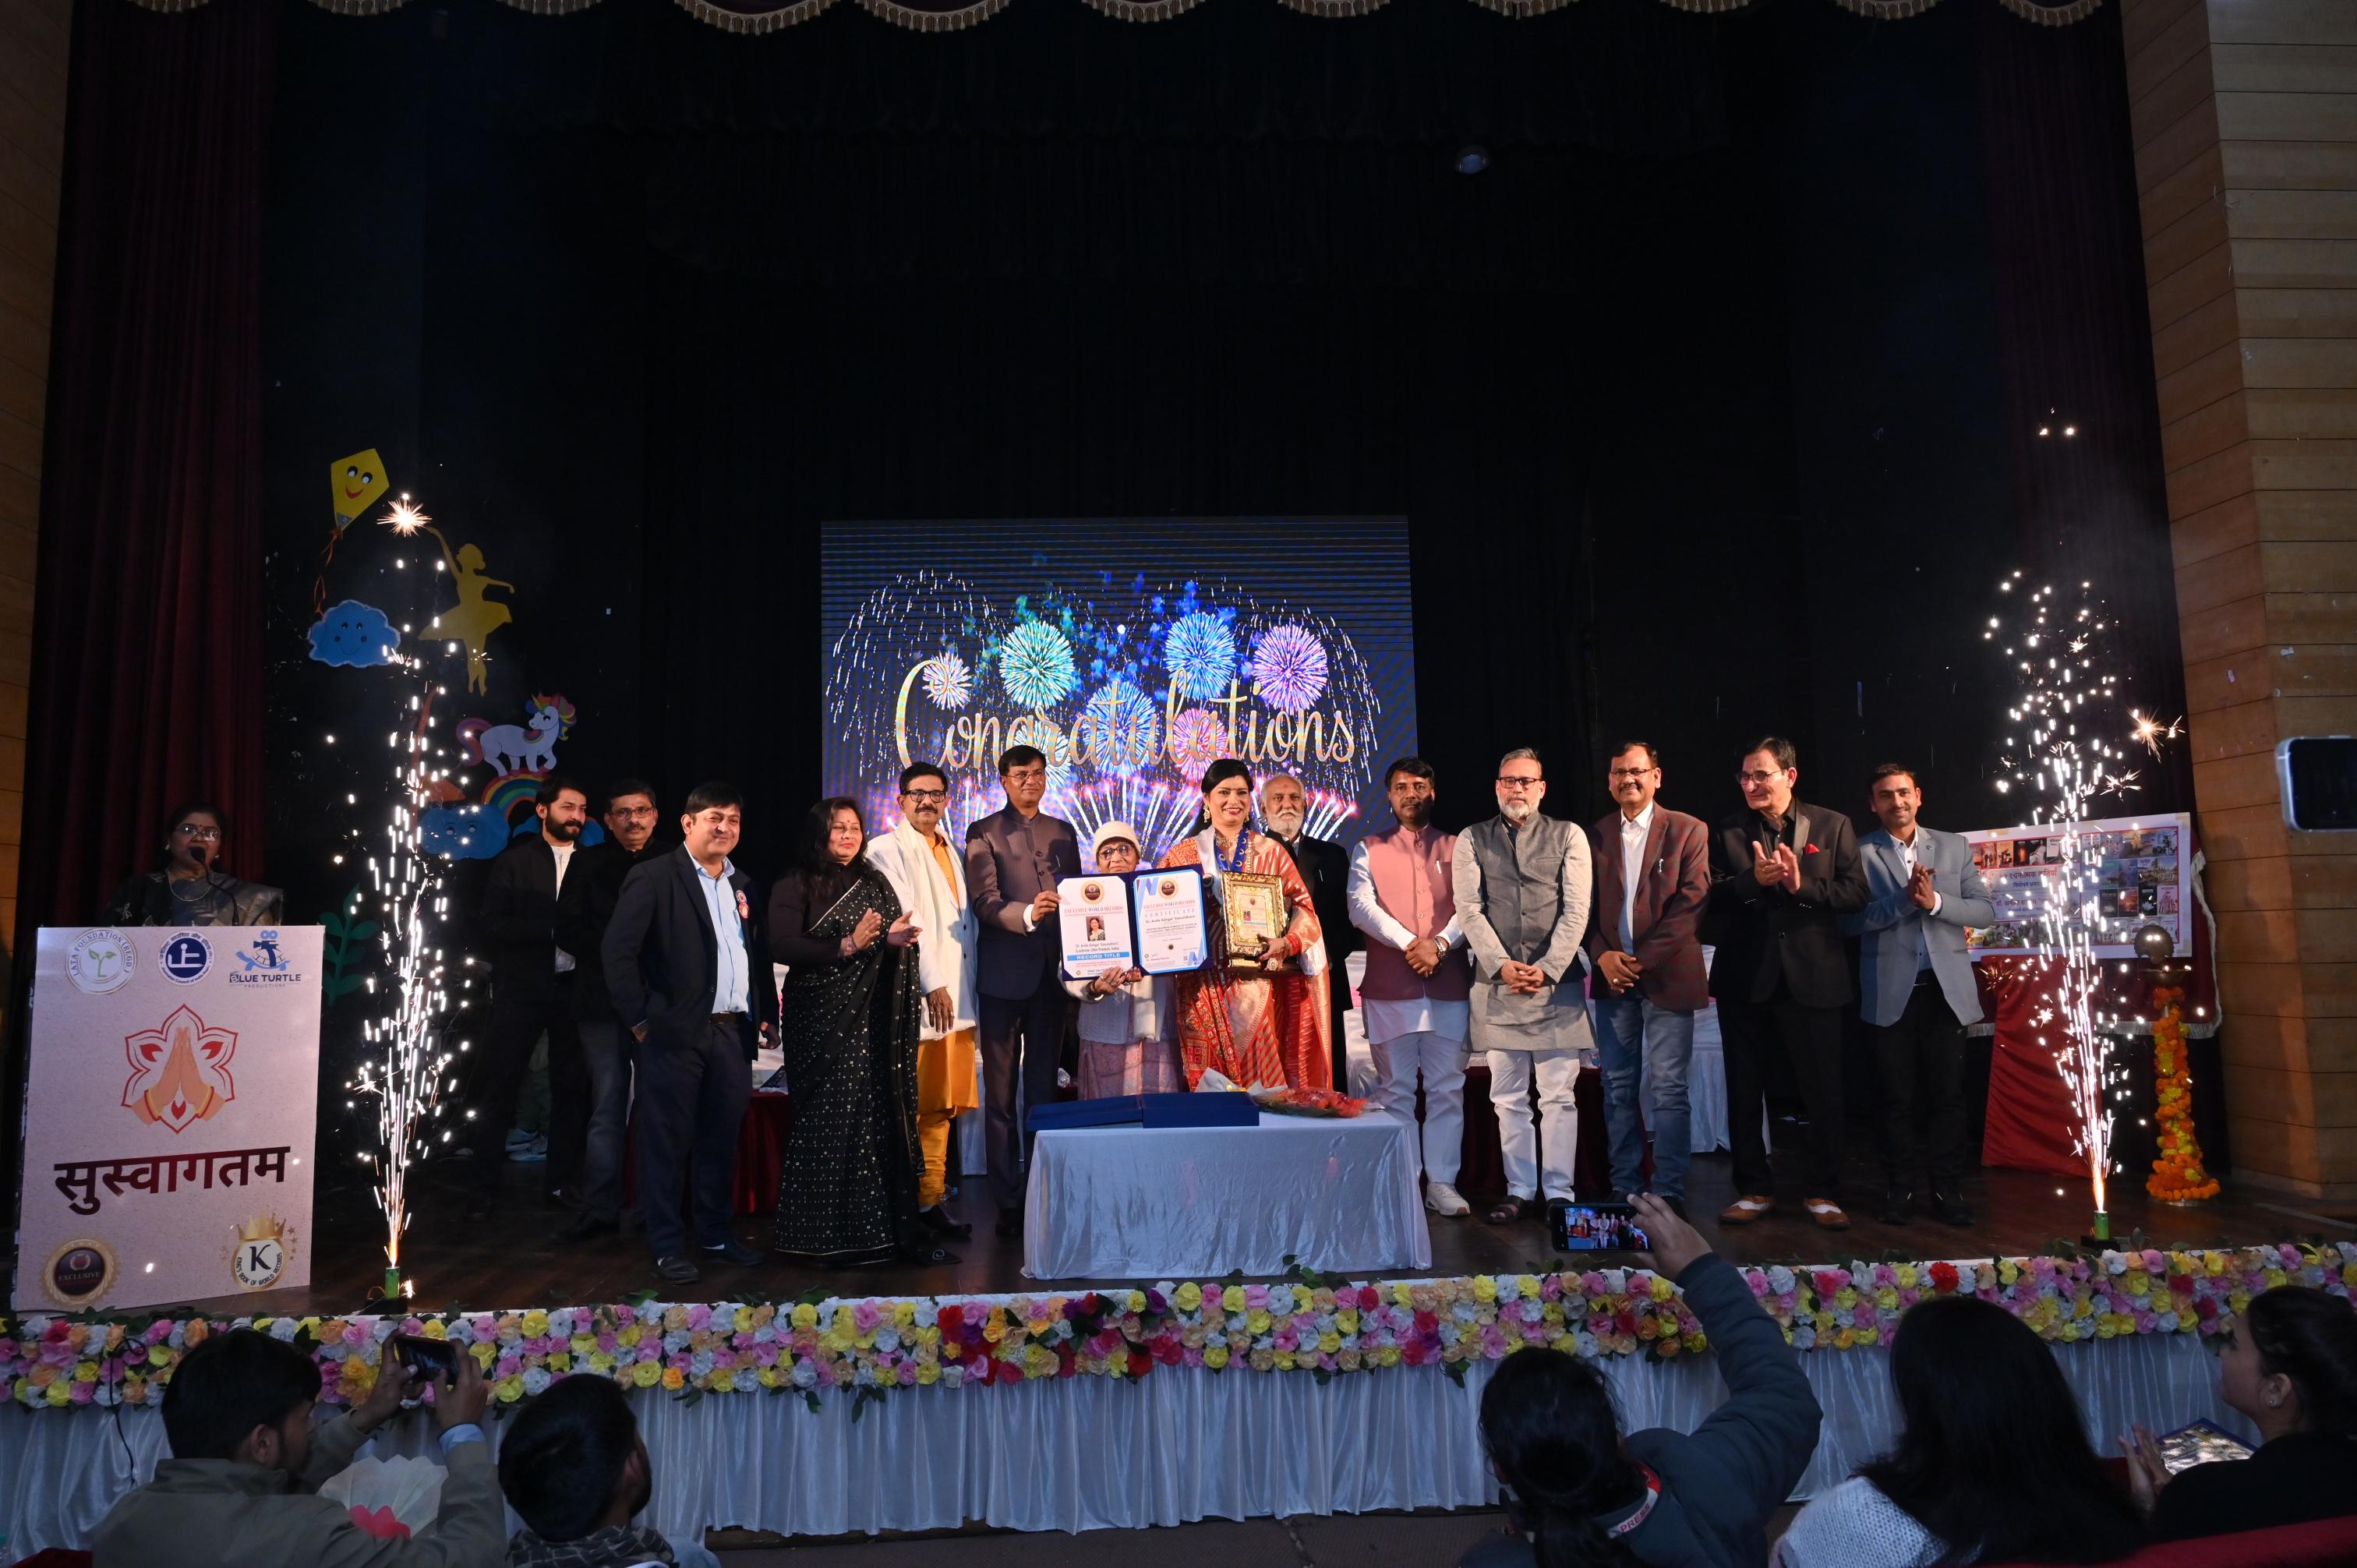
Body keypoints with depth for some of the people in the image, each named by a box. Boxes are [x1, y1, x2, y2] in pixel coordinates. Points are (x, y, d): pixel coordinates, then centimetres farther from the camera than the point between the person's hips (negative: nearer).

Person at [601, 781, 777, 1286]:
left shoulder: (743, 885, 15)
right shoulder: (653, 877, -4)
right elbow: (618, 951, -9)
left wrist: (766, 1013, 11)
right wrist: (640, 1018, -9)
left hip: (733, 1033, 6)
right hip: (677, 1034, -5)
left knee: (722, 1139, 12)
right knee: (668, 1141, 3)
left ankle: (716, 1234, 25)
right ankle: (668, 1246, 14)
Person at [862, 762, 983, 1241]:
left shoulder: (952, 852, 19)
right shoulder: (888, 850, -3)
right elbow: (904, 921, -12)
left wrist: (969, 986, 14)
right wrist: (932, 984, -17)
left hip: (956, 996, 7)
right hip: (920, 999, -7)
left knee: (942, 1107, 9)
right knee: (916, 1108, -4)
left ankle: (931, 1201, 16)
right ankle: (914, 1205, 3)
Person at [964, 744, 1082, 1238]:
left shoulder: (1064, 832, 15)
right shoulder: (984, 834, 0)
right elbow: (985, 904, -10)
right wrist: (1028, 914, -28)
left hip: (1052, 972, 4)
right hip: (1005, 974, -4)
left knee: (1044, 1087, 10)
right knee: (1001, 1092, 1)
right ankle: (1007, 1201, 7)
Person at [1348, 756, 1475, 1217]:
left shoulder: (1457, 848, 13)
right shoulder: (1368, 850, 11)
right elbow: (1361, 906, -2)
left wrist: (1440, 945, -14)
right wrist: (1408, 944, -14)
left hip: (1449, 985, 1)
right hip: (1388, 988, -1)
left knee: (1447, 1088, 2)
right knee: (1395, 1089, 2)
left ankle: (1442, 1183, 9)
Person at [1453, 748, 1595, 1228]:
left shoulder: (1568, 836, 6)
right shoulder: (1472, 840, 9)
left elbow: (1576, 909, 0)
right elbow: (1469, 910, 1)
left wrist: (1547, 969, -10)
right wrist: (1502, 966, -10)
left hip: (1557, 982, -1)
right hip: (1496, 982, 1)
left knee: (1558, 1095, 1)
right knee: (1508, 1097, 5)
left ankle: (1559, 1193, 8)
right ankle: (1520, 1192, 13)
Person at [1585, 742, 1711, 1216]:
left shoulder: (1688, 831, 1)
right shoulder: (1595, 836, 11)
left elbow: (1691, 903, -6)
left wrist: (1643, 960, -13)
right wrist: (1603, 955, -9)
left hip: (1667, 976, -3)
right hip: (1613, 978, 3)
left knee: (1667, 1088, -3)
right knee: (1618, 1087, 7)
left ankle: (1669, 1192, 5)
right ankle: (1623, 1189, 15)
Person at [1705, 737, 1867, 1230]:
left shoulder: (1833, 826, 4)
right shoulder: (1726, 833, 5)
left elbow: (1856, 894, -4)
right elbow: (1709, 900, -5)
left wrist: (1802, 884, -19)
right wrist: (1752, 880, -21)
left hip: (1813, 977, -1)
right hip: (1745, 979, 1)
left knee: (1824, 1091, 5)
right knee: (1745, 1090, 9)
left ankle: (1824, 1193, 19)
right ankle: (1755, 1189, 22)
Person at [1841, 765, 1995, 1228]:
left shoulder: (1953, 847, 9)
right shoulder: (1860, 853, 1)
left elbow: (1985, 910, 3)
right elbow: (1850, 920, -8)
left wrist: (1935, 901, -13)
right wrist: (1905, 900, -19)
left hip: (1946, 987, 2)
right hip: (1891, 992, -2)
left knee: (1948, 1094, 5)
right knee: (1897, 1097, 6)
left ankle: (1948, 1190, 16)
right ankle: (1899, 1190, 15)